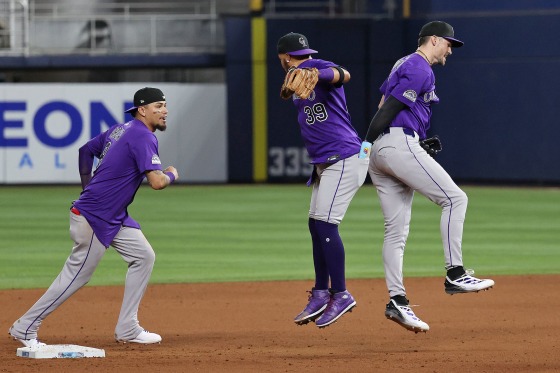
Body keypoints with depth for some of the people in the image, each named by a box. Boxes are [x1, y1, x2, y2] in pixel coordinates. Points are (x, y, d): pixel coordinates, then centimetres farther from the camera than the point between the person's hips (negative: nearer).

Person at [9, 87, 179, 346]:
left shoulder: (120, 130, 11)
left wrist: (88, 188, 26)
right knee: (76, 276, -3)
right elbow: (156, 181, -27)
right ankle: (25, 328, 6)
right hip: (94, 219, -10)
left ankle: (127, 329, 12)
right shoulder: (143, 137, -18)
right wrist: (172, 175, -5)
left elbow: (86, 149, 23)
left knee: (143, 256, 11)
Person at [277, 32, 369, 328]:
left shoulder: (318, 67, -12)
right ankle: (321, 294, 20)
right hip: (324, 164, 10)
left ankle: (341, 295, -8)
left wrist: (313, 74, -53)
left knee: (325, 223, -13)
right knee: (316, 225, 12)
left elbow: (343, 76, -36)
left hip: (345, 158, -10)